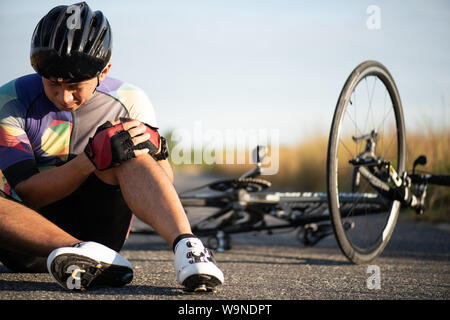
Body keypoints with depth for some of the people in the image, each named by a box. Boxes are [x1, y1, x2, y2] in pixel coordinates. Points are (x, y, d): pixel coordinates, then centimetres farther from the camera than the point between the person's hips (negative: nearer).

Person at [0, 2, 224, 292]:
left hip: (94, 227, 1)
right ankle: (95, 258, -48)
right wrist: (92, 160, -28)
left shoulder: (128, 102, 0)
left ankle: (186, 244, -44)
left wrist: (153, 152, -21)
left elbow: (165, 183, 2)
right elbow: (26, 194, -14)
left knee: (124, 150, -25)